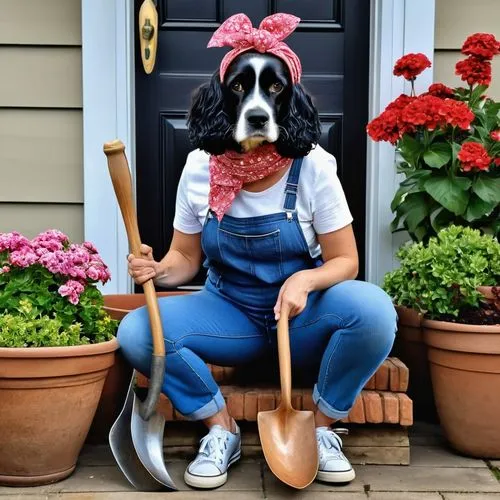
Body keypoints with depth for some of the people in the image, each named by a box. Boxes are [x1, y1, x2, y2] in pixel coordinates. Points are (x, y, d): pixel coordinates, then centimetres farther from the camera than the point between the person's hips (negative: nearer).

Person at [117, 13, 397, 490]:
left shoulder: (313, 167, -14)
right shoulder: (200, 168, -8)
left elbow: (345, 261, -9)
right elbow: (186, 258, 1)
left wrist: (305, 280, -30)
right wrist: (158, 269, -23)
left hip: (303, 318, -1)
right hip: (229, 313, 2)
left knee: (372, 308, -31)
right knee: (136, 332, -22)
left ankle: (320, 428, -6)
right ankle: (221, 429, -1)